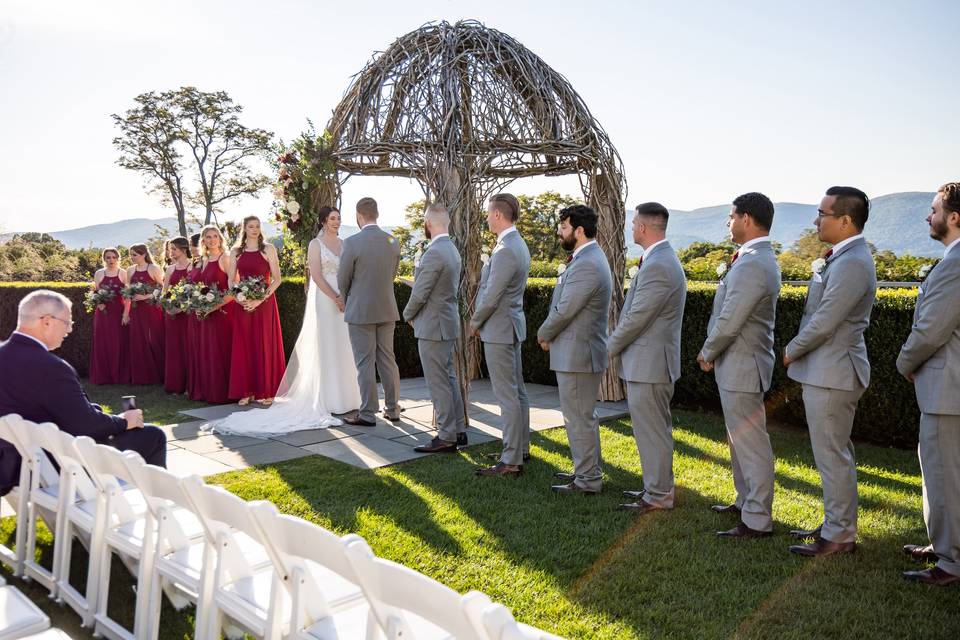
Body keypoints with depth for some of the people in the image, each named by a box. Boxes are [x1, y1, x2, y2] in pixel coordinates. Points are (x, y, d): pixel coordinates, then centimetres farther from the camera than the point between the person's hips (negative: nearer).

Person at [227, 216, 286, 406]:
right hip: (243, 304, 3)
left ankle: (265, 391, 7)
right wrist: (239, 298, -9)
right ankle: (246, 391, 10)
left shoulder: (268, 249, 1)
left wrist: (260, 299, -15)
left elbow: (277, 279, -5)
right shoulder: (236, 251, 11)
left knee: (265, 345, 0)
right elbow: (231, 280, 10)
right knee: (243, 346, 3)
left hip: (264, 303, -3)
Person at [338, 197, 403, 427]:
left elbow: (343, 280, -5)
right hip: (387, 309, 5)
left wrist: (345, 300, 15)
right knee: (387, 359, 13)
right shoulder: (393, 241, 2)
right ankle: (392, 409, 19)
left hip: (360, 311, -5)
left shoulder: (352, 242, -13)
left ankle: (367, 414, 6)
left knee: (365, 363, 1)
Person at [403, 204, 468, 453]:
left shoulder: (434, 252, -20)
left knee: (439, 384, -2)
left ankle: (446, 438, 5)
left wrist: (408, 315, 0)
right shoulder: (451, 249, 11)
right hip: (448, 323, 10)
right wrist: (415, 314, 13)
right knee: (449, 379, 16)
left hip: (432, 326, -10)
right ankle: (458, 431, 23)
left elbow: (419, 293, -18)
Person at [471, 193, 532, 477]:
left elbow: (491, 296, -20)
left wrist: (475, 323, -4)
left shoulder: (505, 251, -21)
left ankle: (511, 460, 1)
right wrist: (481, 320, 14)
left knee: (507, 396, -5)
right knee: (517, 391, 16)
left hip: (499, 328, -10)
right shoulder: (518, 244, 11)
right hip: (512, 325, 10)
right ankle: (521, 448, 28)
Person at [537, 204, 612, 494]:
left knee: (579, 418, -1)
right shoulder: (589, 258, 13)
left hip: (577, 354, -11)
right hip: (579, 351, 11)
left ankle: (587, 481, 9)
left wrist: (544, 335, -4)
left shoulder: (587, 265, -21)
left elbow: (564, 310, -21)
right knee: (583, 416, 19)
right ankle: (587, 470, 31)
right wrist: (549, 333, 6)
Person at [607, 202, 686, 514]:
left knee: (652, 431, 0)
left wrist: (611, 345, -5)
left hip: (648, 363, -11)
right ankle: (657, 487, 31)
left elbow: (636, 317, -20)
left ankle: (658, 496, 11)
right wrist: (618, 343, 13)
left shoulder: (657, 266, -22)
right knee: (655, 429, 18)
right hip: (652, 361, 11)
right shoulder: (663, 258, 12)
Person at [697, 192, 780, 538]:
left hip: (742, 367, -11)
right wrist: (712, 350, 10)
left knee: (751, 444, -2)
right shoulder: (760, 257, 12)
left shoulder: (751, 265, -22)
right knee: (740, 440, 21)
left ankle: (758, 521, 7)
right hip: (738, 364, 11)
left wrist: (708, 353, -7)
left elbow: (729, 322, -22)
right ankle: (746, 502, 35)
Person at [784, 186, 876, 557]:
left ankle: (840, 536, 11)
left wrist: (791, 351, -7)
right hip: (828, 371, 11)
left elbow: (824, 322, -22)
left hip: (832, 374, -11)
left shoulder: (852, 264, -21)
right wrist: (799, 350, 10)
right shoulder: (844, 257, 12)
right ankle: (837, 524, 31)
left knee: (833, 457, -1)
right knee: (835, 454, 18)